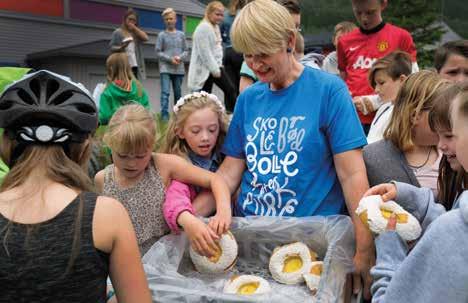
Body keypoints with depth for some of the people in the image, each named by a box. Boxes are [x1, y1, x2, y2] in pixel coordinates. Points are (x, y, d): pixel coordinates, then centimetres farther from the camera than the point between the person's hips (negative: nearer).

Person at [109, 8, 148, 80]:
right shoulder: (118, 32, 6)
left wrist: (134, 28, 1)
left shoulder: (136, 32, 20)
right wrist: (121, 47, -17)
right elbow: (111, 47, 1)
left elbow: (145, 38, 2)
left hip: (135, 66, 4)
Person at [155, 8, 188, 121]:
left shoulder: (181, 34, 8)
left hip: (179, 68, 3)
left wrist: (180, 58, -11)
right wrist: (170, 59, -13)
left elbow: (186, 51, 8)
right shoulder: (162, 35, 2)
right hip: (165, 68, -2)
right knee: (165, 92, -12)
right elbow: (158, 52, -1)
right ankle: (164, 115, -13)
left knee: (177, 93, 9)